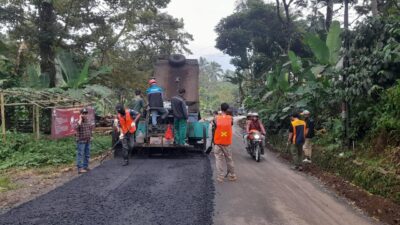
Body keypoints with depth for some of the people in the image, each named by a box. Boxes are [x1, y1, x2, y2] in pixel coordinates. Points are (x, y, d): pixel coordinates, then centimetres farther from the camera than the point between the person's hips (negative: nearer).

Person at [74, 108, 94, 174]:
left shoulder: (88, 120, 9)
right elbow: (76, 128, -33)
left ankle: (85, 166, 24)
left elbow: (91, 128, 23)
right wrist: (80, 119, -26)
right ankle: (80, 168, -7)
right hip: (81, 141, -8)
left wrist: (91, 136, 15)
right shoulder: (78, 121, -12)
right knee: (80, 154, -7)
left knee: (87, 154, 14)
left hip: (88, 140, 8)